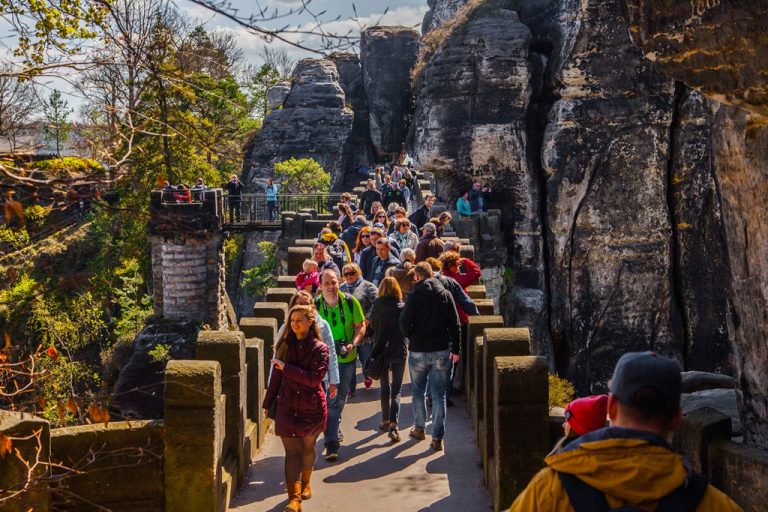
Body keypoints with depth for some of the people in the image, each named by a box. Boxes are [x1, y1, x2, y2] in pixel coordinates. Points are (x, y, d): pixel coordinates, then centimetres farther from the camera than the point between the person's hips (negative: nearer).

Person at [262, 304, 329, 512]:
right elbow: (275, 378, 9)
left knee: (307, 447, 16)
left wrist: (286, 368, -20)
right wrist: (267, 404, 10)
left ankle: (305, 483, 39)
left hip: (312, 408, -1)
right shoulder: (284, 346, 4)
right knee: (292, 451, -6)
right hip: (287, 407, 1)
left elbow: (315, 378, -19)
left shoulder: (319, 349, -6)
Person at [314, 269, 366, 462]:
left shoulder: (350, 302, -8)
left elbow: (361, 326, -2)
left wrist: (353, 344, -18)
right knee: (329, 400, -5)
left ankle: (333, 427, 46)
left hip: (346, 358, 2)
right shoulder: (315, 305, -9)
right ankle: (331, 443, 1)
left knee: (341, 397, 18)